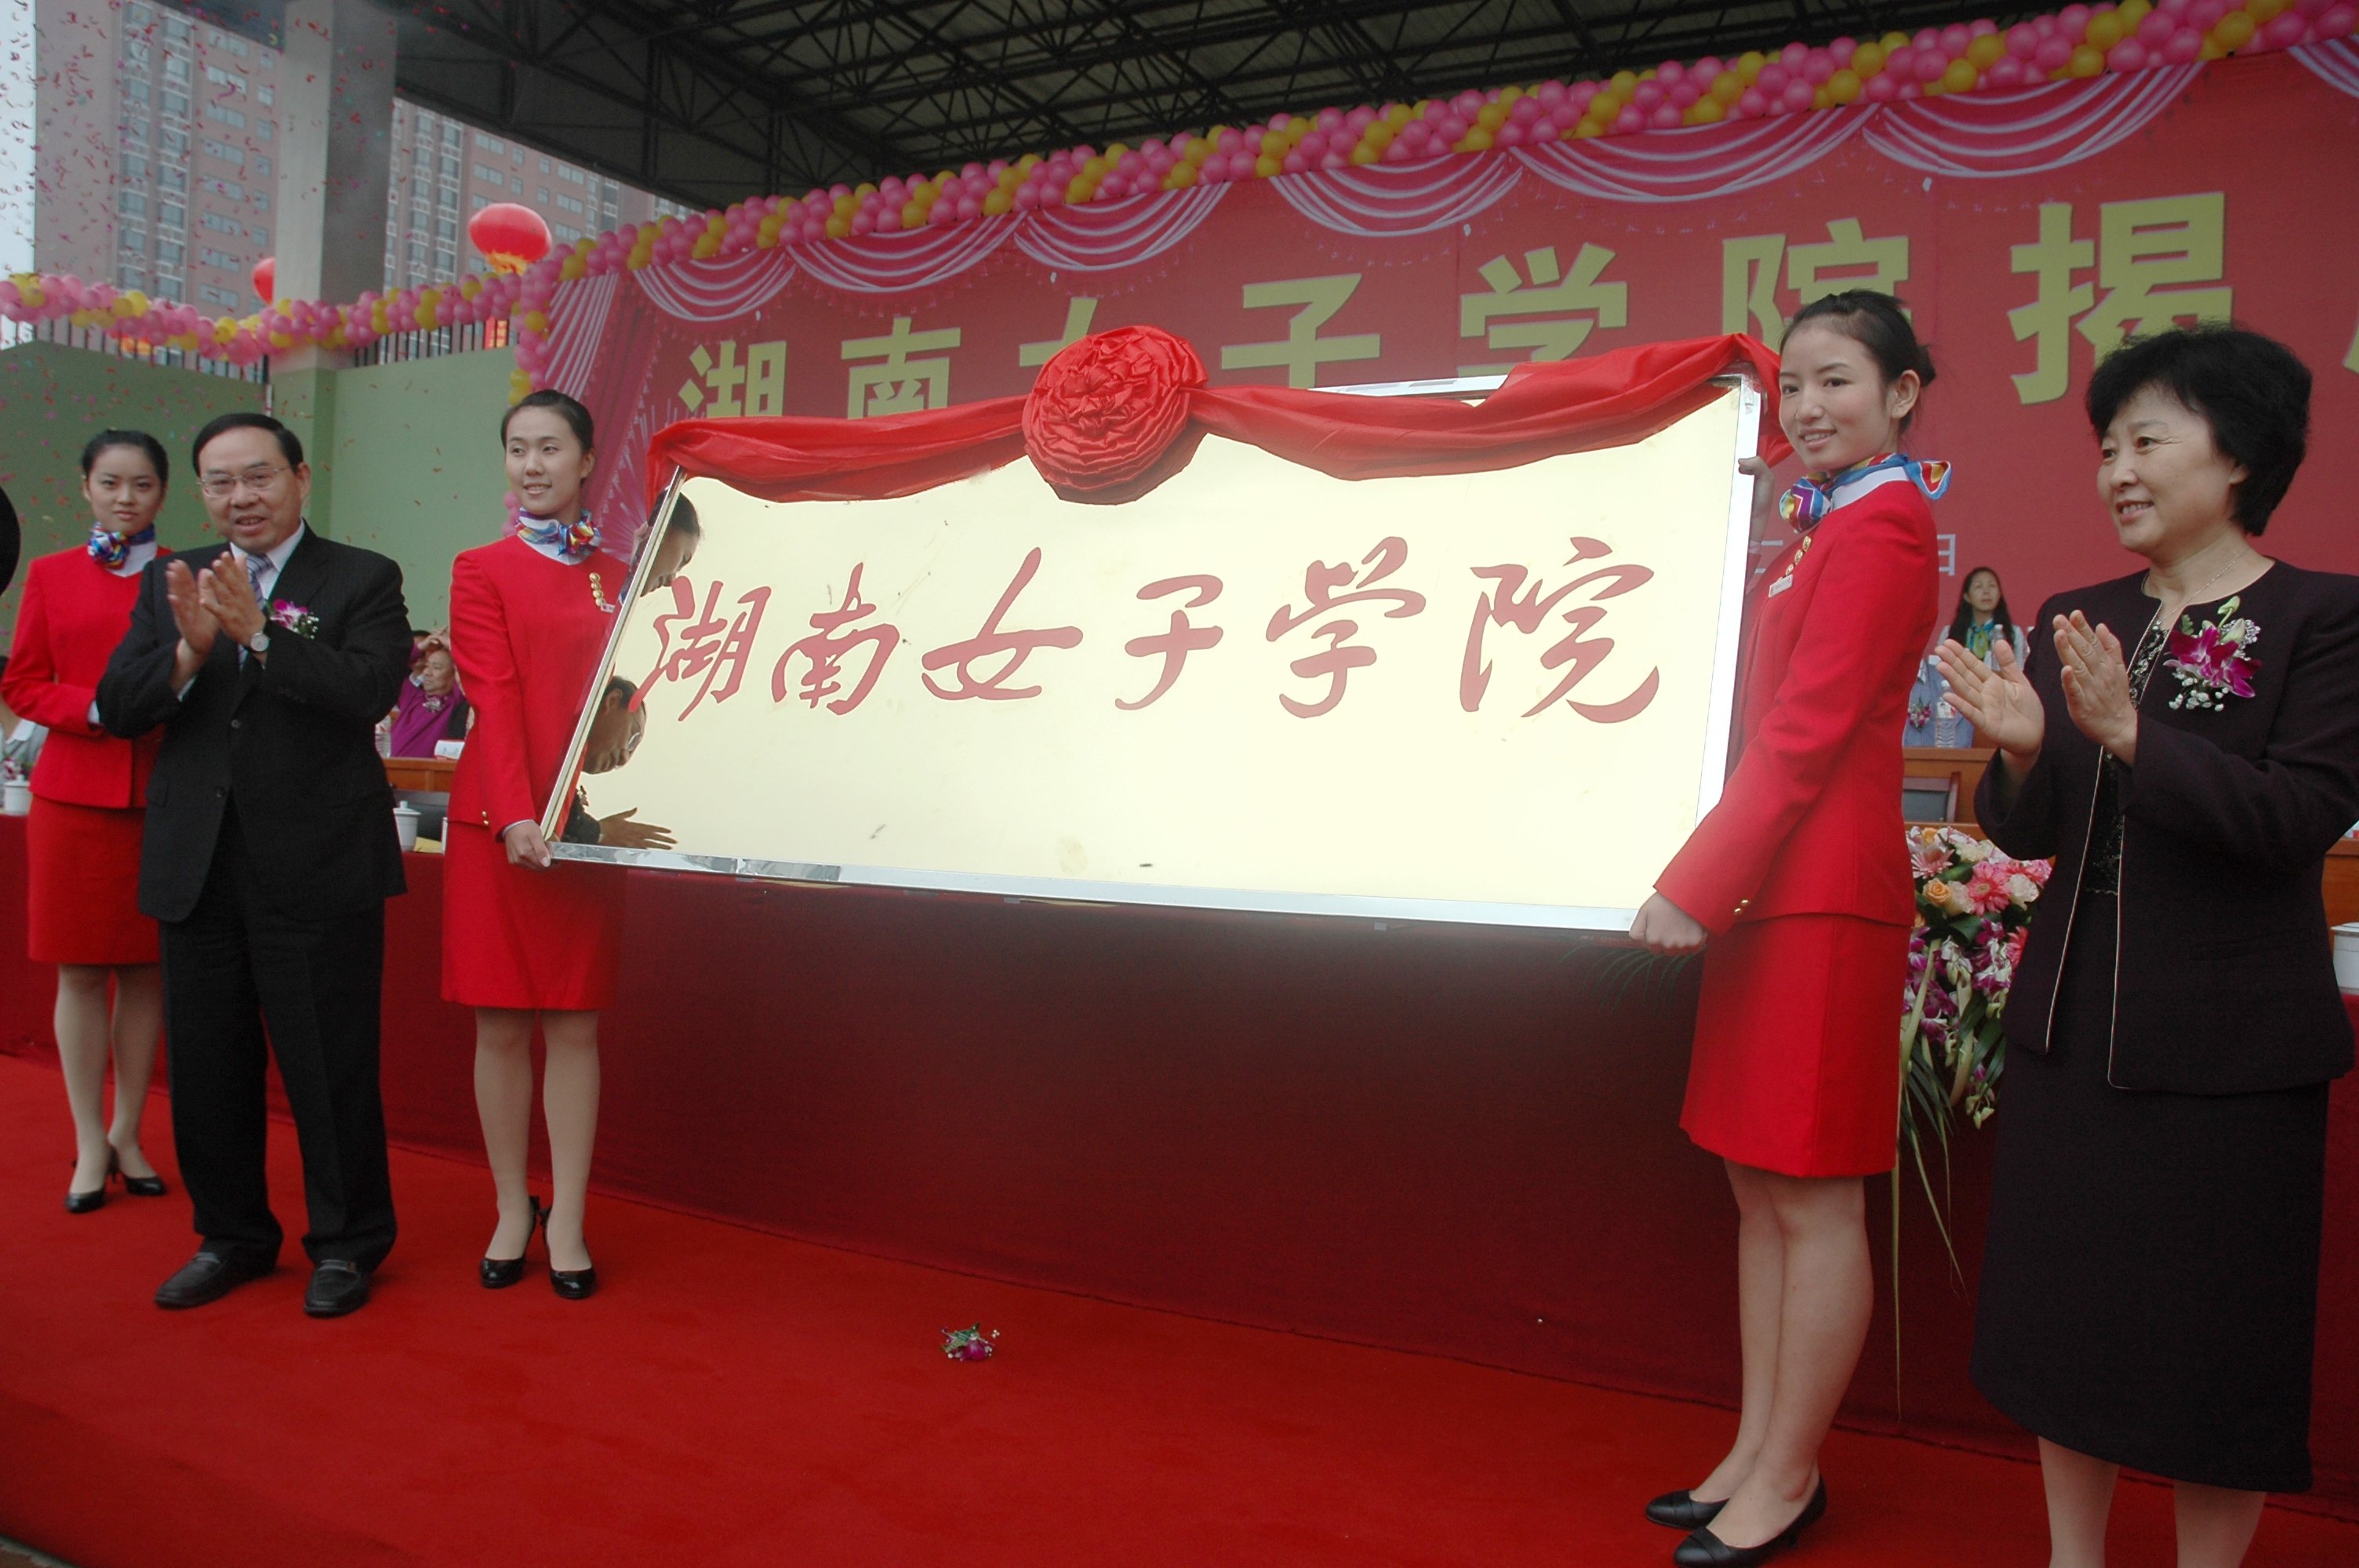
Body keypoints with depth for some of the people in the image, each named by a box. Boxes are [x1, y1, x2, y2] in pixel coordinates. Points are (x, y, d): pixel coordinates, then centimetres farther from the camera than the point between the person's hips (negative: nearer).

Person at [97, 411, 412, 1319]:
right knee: (207, 1068, 14)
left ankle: (347, 1245, 20)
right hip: (197, 866, 5)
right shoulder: (170, 582, 11)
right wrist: (189, 650, -16)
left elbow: (368, 691, -16)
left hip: (317, 868, -5)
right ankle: (232, 1236, 32)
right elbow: (118, 708, 2)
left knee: (331, 1066, 3)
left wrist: (260, 634, -25)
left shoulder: (362, 580, -1)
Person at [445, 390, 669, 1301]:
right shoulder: (482, 570, 5)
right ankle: (513, 1212, 17)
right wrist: (515, 814, -19)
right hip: (496, 817, -1)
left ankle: (567, 1223, 11)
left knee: (574, 1023, 3)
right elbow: (495, 696, -7)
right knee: (500, 1023, 4)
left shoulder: (618, 577, 13)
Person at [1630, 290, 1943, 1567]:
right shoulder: (1829, 527, 19)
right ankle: (1757, 1453, 24)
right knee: (1759, 1184, 13)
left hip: (1821, 894, -9)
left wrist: (1694, 888, -16)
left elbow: (1804, 737, -16)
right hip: (1778, 888, 10)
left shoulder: (1879, 527, -10)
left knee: (1813, 1196, 0)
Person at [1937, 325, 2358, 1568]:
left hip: (2229, 1042, -5)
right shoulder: (2077, 619, 8)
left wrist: (2132, 734, -26)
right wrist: (2021, 754, -16)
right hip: (2071, 1028, 5)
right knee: (2070, 1309, 13)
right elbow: (2029, 834, 4)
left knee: (2213, 1327, 7)